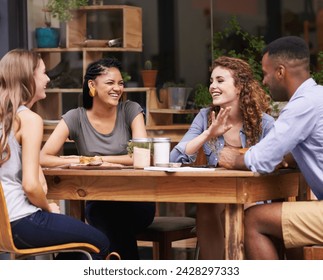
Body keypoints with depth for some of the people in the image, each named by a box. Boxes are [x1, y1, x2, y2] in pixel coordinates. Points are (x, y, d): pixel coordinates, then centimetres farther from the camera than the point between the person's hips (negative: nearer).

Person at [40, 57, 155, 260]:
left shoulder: (131, 110, 0)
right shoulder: (76, 118, -1)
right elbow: (44, 158, -10)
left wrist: (97, 159, -17)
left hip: (136, 200, 0)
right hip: (98, 203, 0)